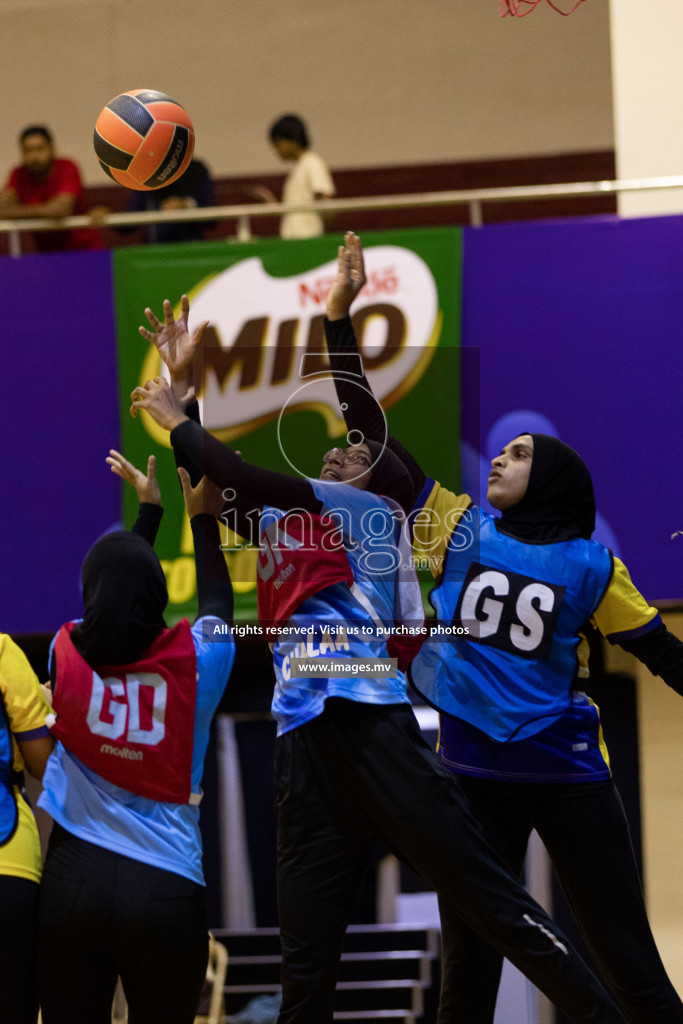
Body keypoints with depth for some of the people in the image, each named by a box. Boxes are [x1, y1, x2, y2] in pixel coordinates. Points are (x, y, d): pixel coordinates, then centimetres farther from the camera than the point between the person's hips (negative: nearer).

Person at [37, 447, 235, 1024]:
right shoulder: (195, 661, -5)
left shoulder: (67, 653, 0)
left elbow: (113, 598, 22)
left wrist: (149, 511, 35)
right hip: (167, 889, -1)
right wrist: (204, 519, 32)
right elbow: (217, 602, 19)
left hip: (74, 878, 1)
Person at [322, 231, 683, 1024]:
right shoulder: (457, 528, 4)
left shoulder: (590, 565, -1)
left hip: (566, 774, -2)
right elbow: (371, 432, 3)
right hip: (475, 775, 2)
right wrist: (339, 318, 1)